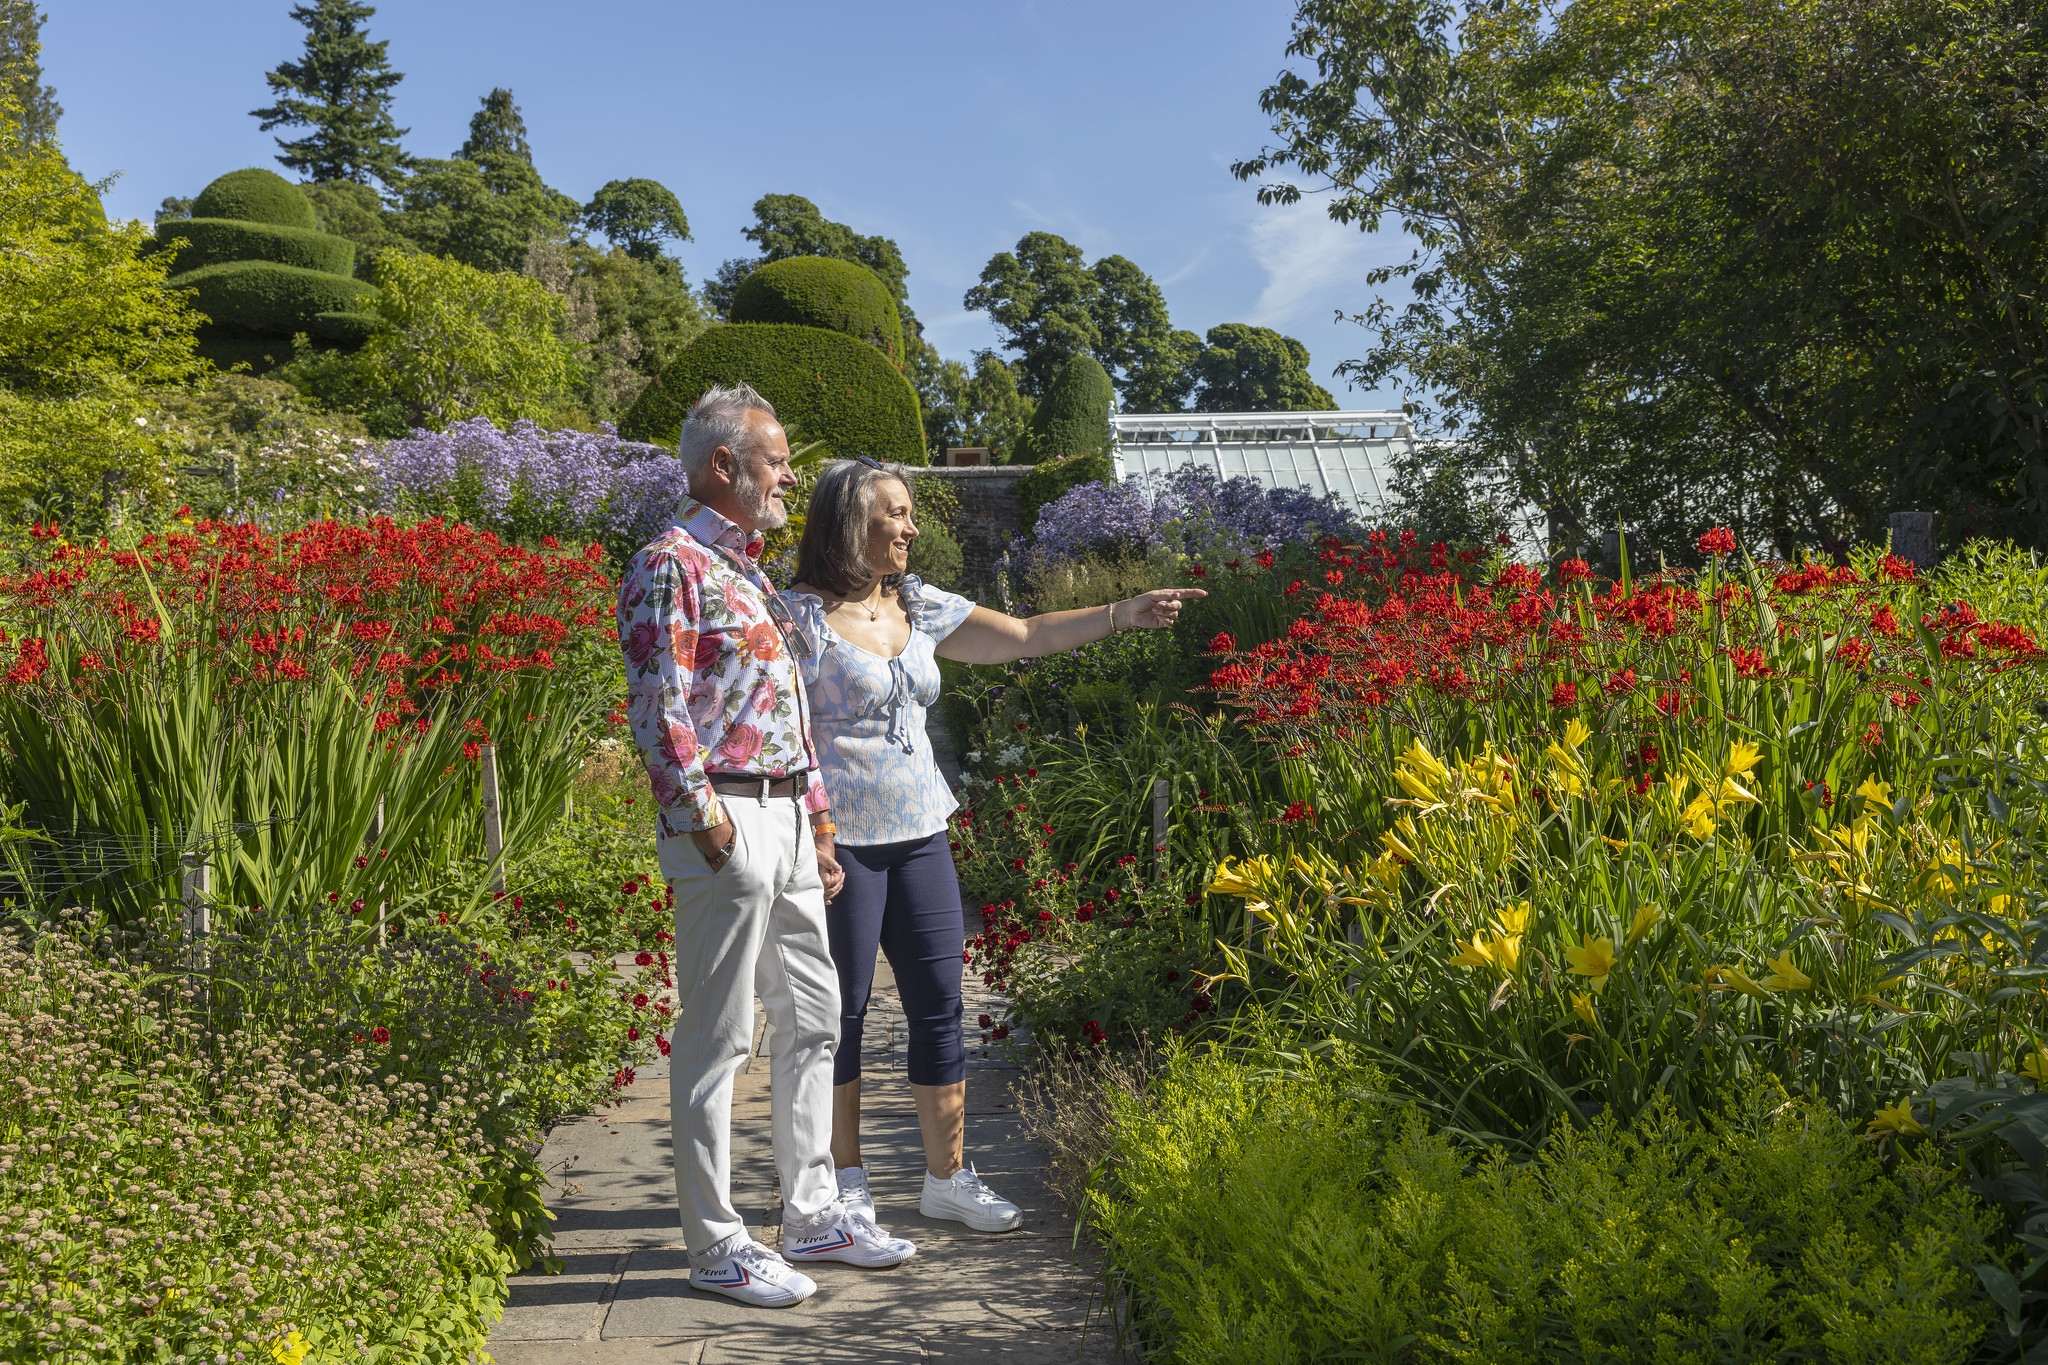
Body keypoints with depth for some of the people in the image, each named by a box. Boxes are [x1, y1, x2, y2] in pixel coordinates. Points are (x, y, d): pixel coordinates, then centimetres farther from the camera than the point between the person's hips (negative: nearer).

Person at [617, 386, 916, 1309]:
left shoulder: (750, 570, 19)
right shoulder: (672, 565, -9)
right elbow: (659, 710, -17)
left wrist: (819, 825, 19)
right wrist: (708, 822, -19)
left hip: (788, 819, 10)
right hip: (725, 824, -10)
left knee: (812, 1018, 14)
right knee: (716, 1040, -1)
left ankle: (812, 1214, 26)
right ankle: (716, 1244, 10)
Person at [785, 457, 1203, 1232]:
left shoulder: (919, 608, 10)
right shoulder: (802, 616, -8)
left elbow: (1025, 637, 12)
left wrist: (1126, 613, 7)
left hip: (919, 834, 6)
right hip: (841, 842, -6)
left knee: (939, 1004, 7)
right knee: (842, 1009, 3)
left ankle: (946, 1177, 20)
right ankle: (846, 1180, 20)